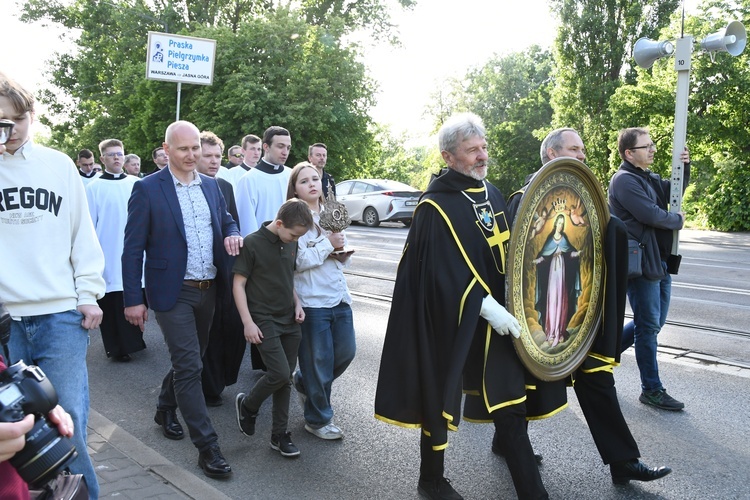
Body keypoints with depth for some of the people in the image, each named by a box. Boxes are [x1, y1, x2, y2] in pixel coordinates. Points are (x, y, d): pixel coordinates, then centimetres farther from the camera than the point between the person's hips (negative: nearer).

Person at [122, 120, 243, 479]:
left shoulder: (211, 185, 8)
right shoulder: (147, 189, -9)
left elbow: (225, 221, 21)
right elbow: (133, 249, -8)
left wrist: (232, 234, -5)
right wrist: (133, 299, -11)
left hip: (208, 289, 6)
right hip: (173, 292, -6)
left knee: (189, 360, 19)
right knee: (188, 365, -6)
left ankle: (166, 410, 44)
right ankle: (207, 447, 1)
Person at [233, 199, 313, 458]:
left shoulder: (291, 243, 6)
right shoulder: (252, 243, -13)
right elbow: (238, 284, -11)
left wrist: (297, 303, 5)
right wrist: (248, 322, -15)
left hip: (289, 320, 6)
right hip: (264, 320, -6)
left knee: (286, 378, 7)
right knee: (279, 373, -13)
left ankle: (279, 434, 19)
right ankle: (246, 405, 15)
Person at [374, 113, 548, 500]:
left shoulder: (492, 194, 8)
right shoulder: (436, 206, -15)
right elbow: (445, 272, -20)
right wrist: (484, 306, -21)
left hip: (496, 315, 7)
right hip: (452, 321, -6)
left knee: (510, 403, 9)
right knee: (441, 397, 9)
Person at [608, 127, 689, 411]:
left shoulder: (648, 178, 15)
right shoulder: (624, 180, -14)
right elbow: (650, 214, -22)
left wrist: (684, 167, 10)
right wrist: (677, 220, -4)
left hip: (659, 262, 9)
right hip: (640, 263, -9)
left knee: (654, 323, 16)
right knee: (649, 326, -1)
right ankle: (651, 390, 9)